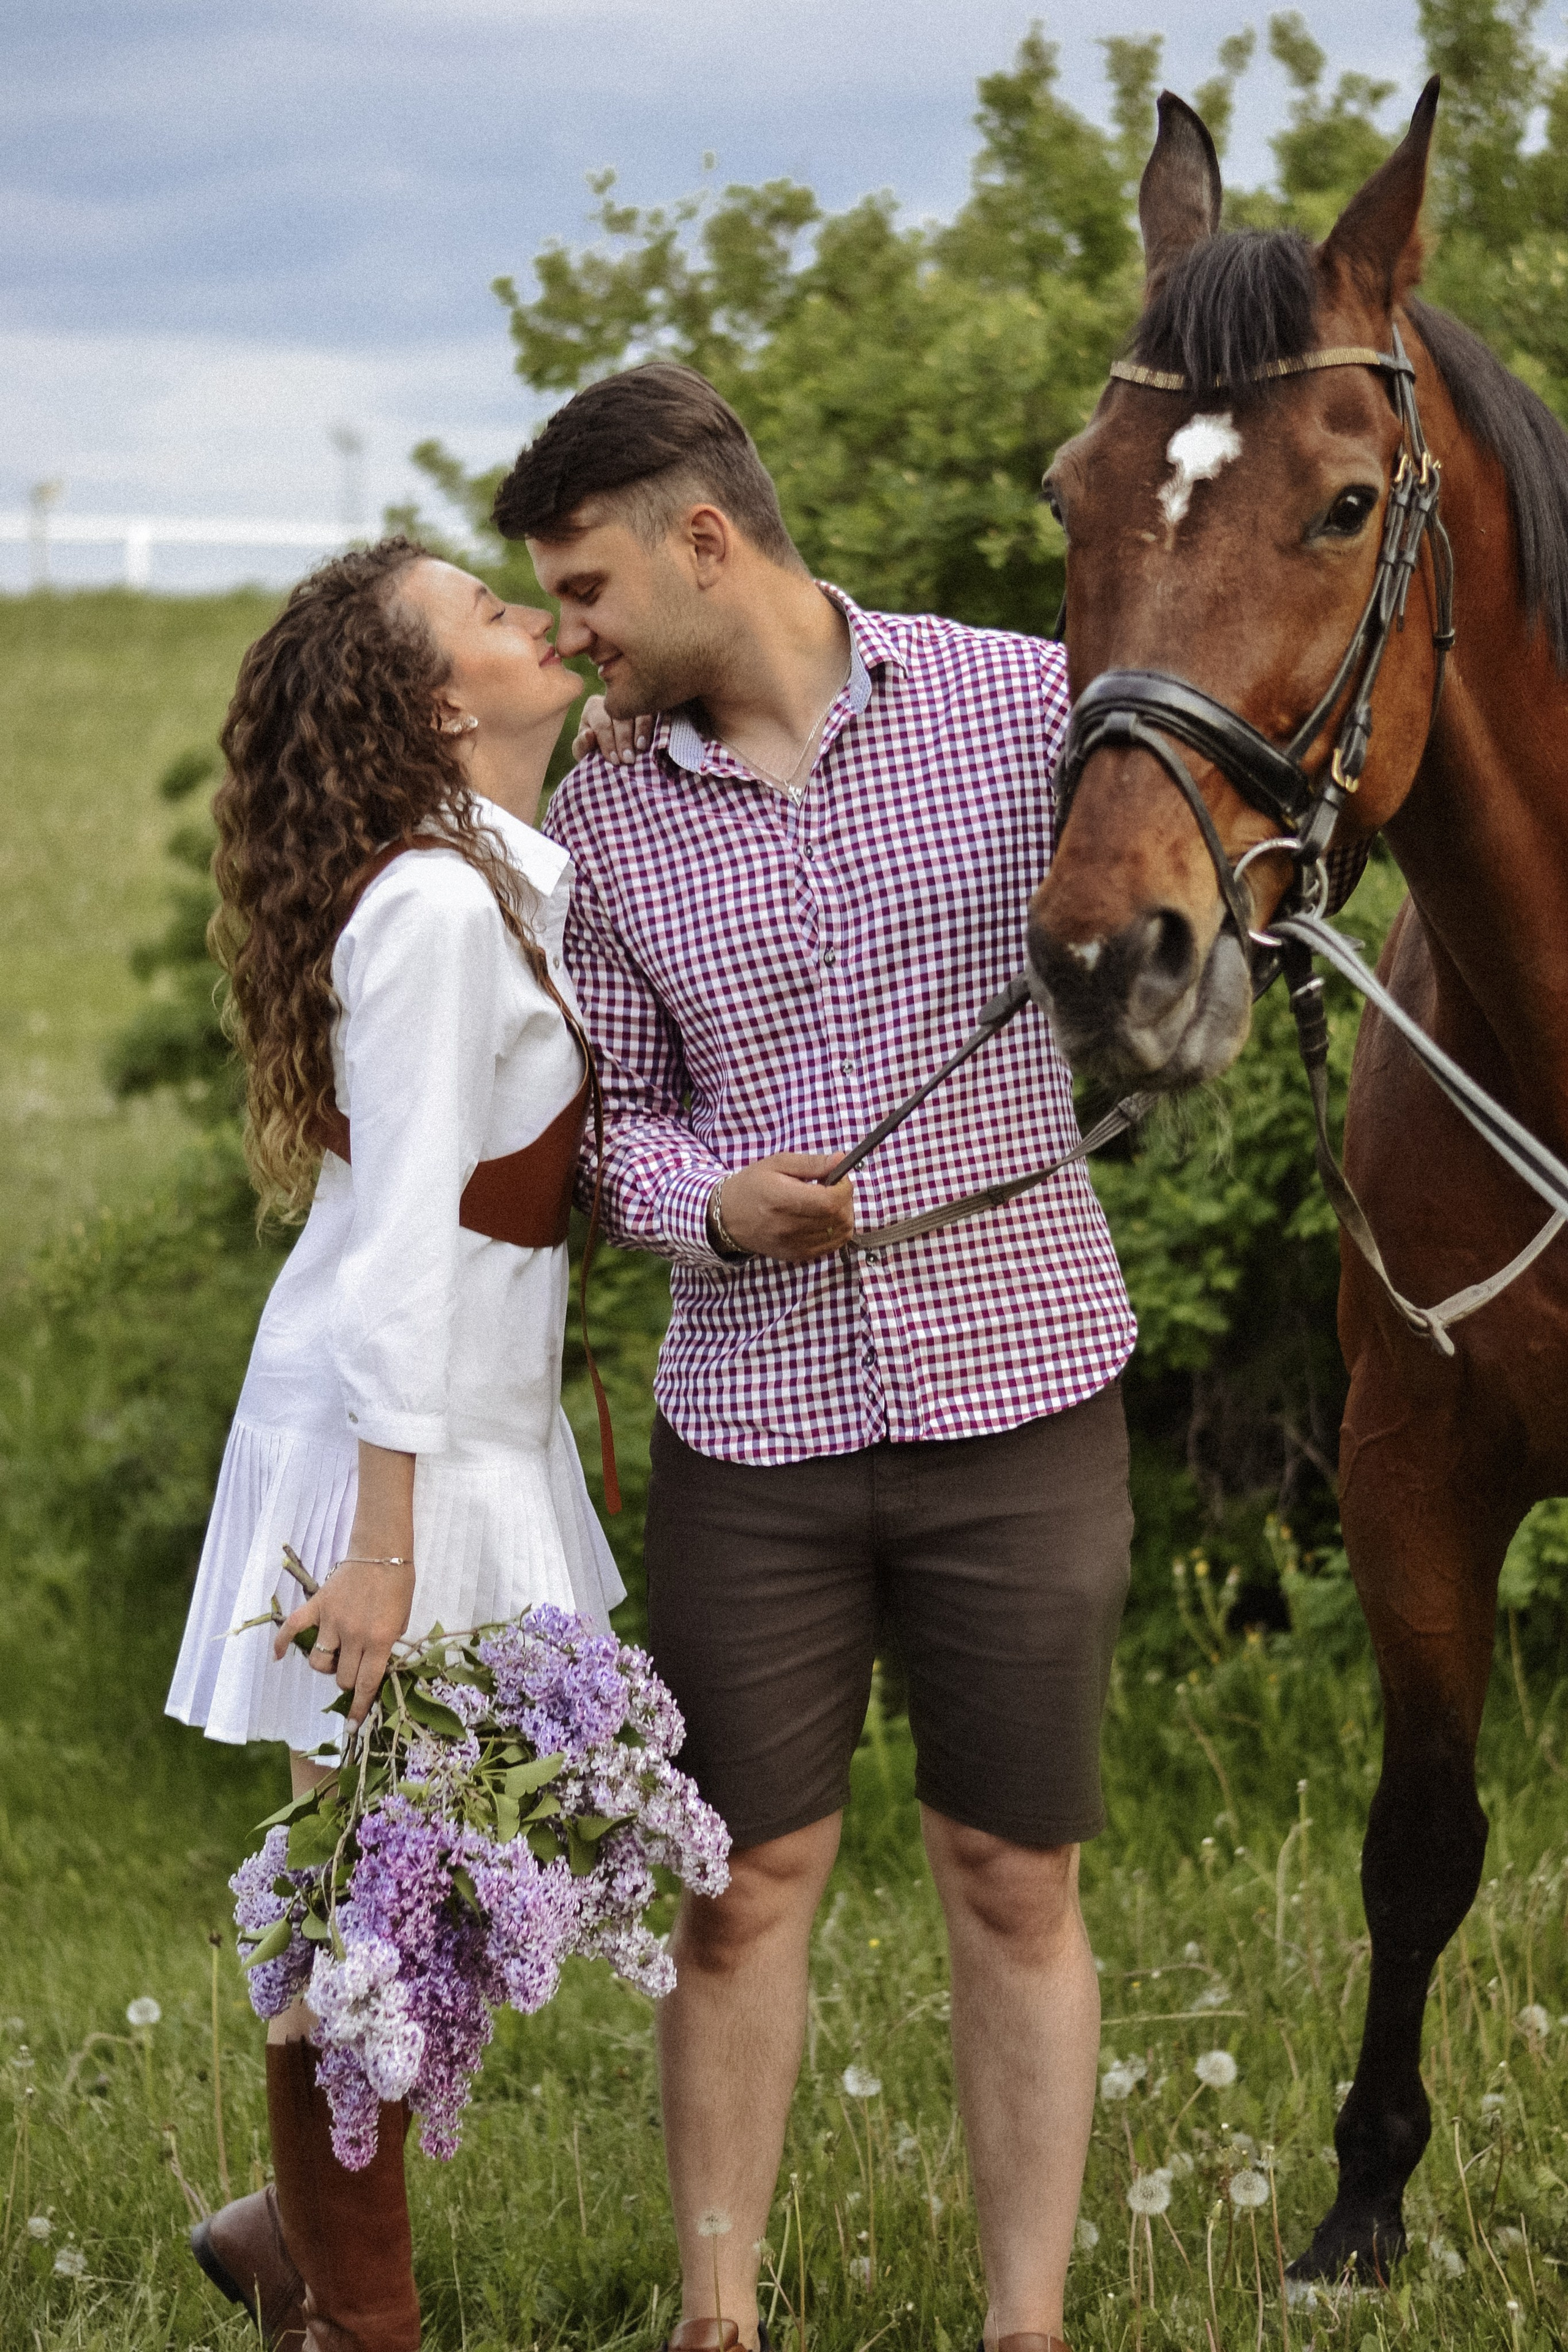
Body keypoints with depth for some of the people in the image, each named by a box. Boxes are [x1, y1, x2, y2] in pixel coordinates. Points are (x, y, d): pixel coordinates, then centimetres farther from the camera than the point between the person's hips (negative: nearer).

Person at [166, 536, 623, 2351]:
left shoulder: (515, 885, 9)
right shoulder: (434, 909, -19)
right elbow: (400, 1244, -22)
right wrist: (385, 1538, -22)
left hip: (483, 1432, 10)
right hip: (393, 1452, -10)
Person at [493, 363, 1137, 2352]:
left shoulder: (1027, 704, -4)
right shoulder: (603, 816, 2)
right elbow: (609, 1110, 9)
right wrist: (710, 1204, -11)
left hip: (1022, 1386, -1)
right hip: (754, 1419, 2)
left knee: (1016, 1887, 6)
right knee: (747, 1884, 6)